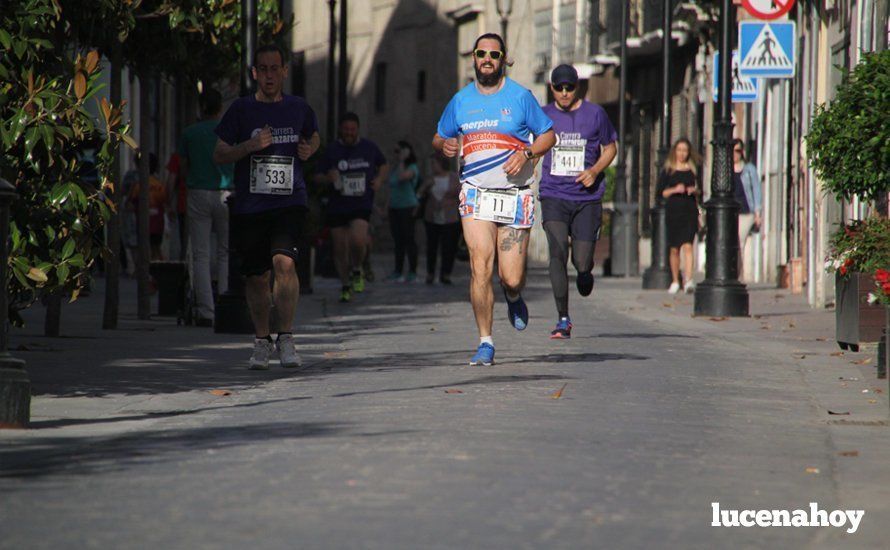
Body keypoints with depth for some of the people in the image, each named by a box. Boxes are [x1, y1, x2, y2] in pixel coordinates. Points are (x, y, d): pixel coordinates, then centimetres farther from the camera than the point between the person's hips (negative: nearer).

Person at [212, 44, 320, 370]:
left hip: (289, 204, -1)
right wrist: (250, 145, -12)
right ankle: (262, 340, 27)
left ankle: (286, 338, -14)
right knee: (256, 277, 7)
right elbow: (219, 155, 3)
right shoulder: (241, 110, 2)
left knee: (284, 262, -22)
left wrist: (309, 150, 5)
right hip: (249, 206, 1)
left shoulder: (299, 109, 7)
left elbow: (314, 136, 28)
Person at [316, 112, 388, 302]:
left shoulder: (369, 147, 4)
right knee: (340, 249, 4)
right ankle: (345, 286, 24)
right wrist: (329, 178, -17)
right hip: (337, 206, 1)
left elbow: (383, 165, 21)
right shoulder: (332, 151, 1)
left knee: (358, 240, -24)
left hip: (361, 206, -1)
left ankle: (357, 270, 6)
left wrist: (379, 179, 1)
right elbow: (318, 176, 5)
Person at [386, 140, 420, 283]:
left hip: (407, 207, -8)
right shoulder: (395, 167, 15)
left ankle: (412, 272, -4)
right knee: (398, 240, 10)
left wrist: (402, 161, -16)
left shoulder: (412, 168, -8)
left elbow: (402, 176, -29)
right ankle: (398, 271, 15)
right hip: (394, 207, 8)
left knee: (408, 239, -7)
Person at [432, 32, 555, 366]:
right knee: (480, 268, -13)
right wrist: (444, 145, -5)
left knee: (511, 278, -4)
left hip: (515, 196, -1)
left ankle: (514, 297, 35)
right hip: (476, 195, 1)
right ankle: (485, 342, -3)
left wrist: (526, 153, -11)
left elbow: (548, 135, 8)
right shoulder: (460, 101, 8)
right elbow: (438, 138, 19)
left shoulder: (520, 97, 2)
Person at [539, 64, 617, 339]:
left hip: (587, 197, 0)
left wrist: (594, 171, -6)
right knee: (557, 253, -16)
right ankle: (563, 319, -12)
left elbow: (610, 148, 10)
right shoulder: (543, 116, 6)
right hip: (554, 196, 0)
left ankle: (584, 275, 36)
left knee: (582, 262, -4)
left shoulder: (595, 113, 3)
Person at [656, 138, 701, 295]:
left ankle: (688, 280, -22)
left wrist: (694, 190, -5)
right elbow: (659, 192, 1)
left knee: (687, 246, -14)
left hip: (690, 212, 0)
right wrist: (674, 190, -13)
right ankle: (675, 281, 20)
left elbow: (699, 188, 17)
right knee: (674, 249, 7)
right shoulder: (667, 170, 5)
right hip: (673, 211, 0)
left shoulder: (694, 169, 8)